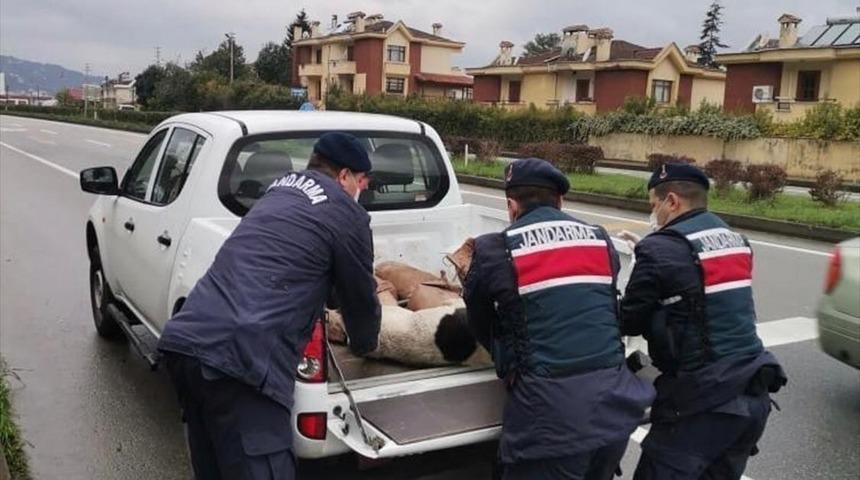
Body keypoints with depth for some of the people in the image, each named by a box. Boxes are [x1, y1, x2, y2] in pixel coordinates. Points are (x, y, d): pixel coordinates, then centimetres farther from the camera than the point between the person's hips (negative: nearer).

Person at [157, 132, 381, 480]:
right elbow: (359, 297, 15)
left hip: (183, 340, 9)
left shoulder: (281, 188, 25)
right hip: (240, 358, -9)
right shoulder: (347, 214, 2)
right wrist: (364, 346, 35)